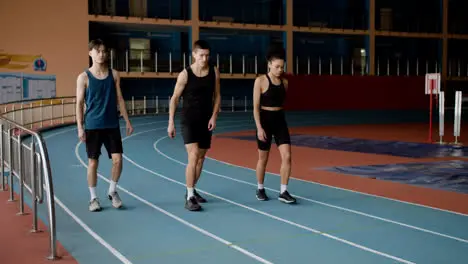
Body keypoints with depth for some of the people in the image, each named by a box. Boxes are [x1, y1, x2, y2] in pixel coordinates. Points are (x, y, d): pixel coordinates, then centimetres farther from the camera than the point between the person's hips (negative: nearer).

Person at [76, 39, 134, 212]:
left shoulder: (114, 75, 5)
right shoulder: (84, 77, -3)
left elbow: (119, 99, 8)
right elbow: (79, 103, -3)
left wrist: (127, 121, 5)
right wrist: (80, 127, -10)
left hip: (112, 125, 2)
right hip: (92, 126, -2)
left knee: (117, 159, -4)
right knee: (93, 162, 3)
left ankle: (112, 192, 19)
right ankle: (94, 198, 17)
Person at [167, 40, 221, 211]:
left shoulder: (214, 72, 1)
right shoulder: (185, 74, -10)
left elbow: (217, 96, 7)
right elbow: (175, 98, -4)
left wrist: (214, 116, -5)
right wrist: (171, 122, -8)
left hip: (206, 120, 5)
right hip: (188, 120, -5)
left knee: (201, 158, 12)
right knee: (193, 156, -17)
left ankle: (191, 190, 30)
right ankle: (189, 197, -14)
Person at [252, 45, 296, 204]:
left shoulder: (284, 82, 5)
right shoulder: (260, 81, -9)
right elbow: (256, 106, -12)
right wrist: (259, 127, -18)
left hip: (280, 120, 4)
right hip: (265, 120, -4)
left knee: (287, 156, -7)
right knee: (263, 158, 8)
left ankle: (283, 192, 1)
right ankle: (260, 189, 28)